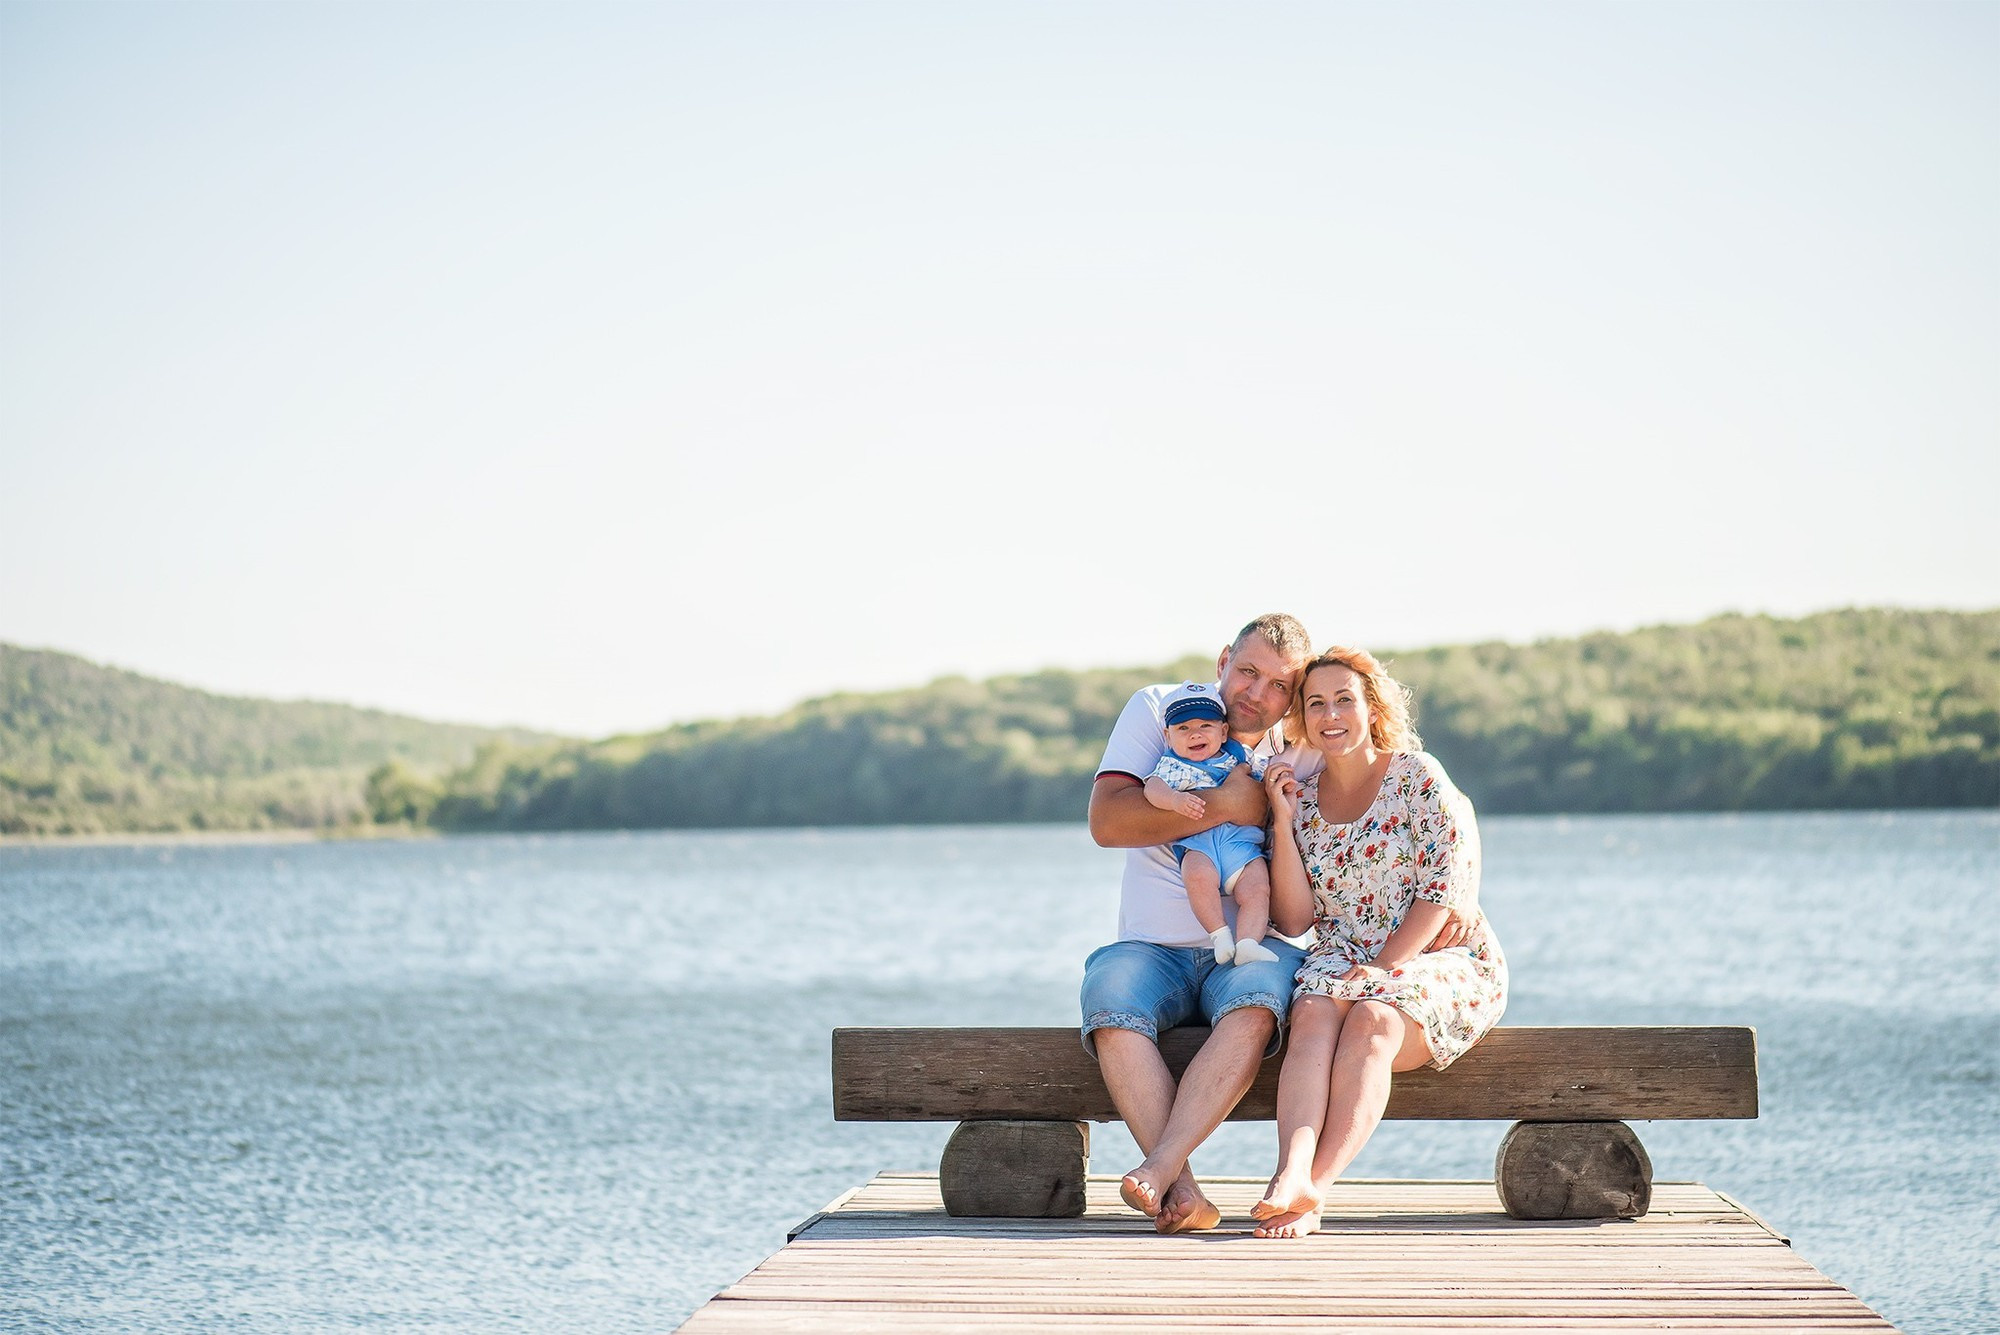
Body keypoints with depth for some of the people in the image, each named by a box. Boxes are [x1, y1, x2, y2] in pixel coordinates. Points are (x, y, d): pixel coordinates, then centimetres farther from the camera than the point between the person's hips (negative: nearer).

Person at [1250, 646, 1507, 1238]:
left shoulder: (1416, 776, -2)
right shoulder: (1300, 797, 10)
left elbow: (1447, 888, -10)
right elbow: (1294, 919, 2)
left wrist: (1383, 969, -19)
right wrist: (1282, 818, -5)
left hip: (1443, 962, -3)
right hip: (1343, 962, 3)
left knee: (1371, 1019, -34)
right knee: (1315, 1014, -32)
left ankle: (1313, 1189, -43)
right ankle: (1292, 1174, -52)